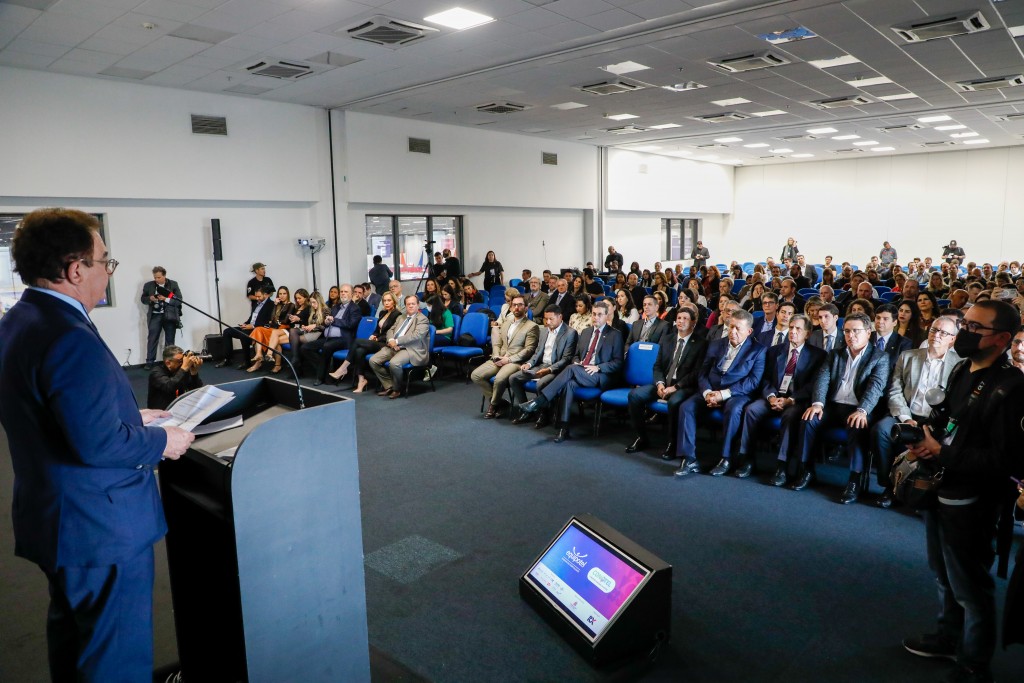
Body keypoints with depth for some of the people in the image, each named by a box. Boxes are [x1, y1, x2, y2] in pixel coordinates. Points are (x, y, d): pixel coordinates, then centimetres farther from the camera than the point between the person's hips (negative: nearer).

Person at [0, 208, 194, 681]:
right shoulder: (71, 339, -27)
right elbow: (97, 444, -29)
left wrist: (129, 415, 13)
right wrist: (161, 442, -14)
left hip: (53, 515, 10)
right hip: (103, 528, -10)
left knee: (71, 633, 28)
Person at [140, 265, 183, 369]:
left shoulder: (173, 284, 0)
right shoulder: (148, 285, 5)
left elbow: (179, 300, -4)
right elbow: (143, 299, 11)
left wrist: (166, 299, -17)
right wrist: (150, 298, -10)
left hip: (169, 316, -1)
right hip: (154, 316, 1)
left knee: (170, 340, 7)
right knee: (152, 339, -1)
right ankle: (150, 362, 3)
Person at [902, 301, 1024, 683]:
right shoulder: (962, 371, 5)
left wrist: (942, 454, -22)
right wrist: (927, 438, -2)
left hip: (970, 505, -8)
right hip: (940, 492, 8)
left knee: (970, 588, 10)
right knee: (945, 577, 25)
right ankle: (949, 638, 46)